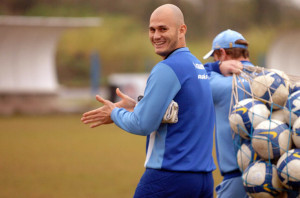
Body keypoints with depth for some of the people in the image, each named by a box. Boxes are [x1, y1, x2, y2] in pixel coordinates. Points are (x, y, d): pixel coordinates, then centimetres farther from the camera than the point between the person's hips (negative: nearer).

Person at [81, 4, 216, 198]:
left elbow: (143, 125, -14)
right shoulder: (198, 66, 15)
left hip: (170, 176, -8)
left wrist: (115, 113, 4)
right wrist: (135, 107, 19)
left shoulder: (167, 69, -13)